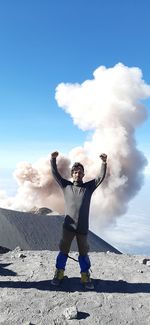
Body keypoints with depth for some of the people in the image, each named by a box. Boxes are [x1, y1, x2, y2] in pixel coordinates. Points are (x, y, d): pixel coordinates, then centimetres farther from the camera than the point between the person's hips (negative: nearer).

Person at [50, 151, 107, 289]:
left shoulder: (89, 187, 7)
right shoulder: (66, 186, 7)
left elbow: (101, 177, 1)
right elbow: (55, 174, 2)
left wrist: (104, 163, -12)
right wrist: (53, 159, -10)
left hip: (83, 227, 1)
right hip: (68, 225, 0)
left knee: (83, 252, 10)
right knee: (63, 250, 7)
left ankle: (85, 276, 23)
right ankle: (59, 274, 23)